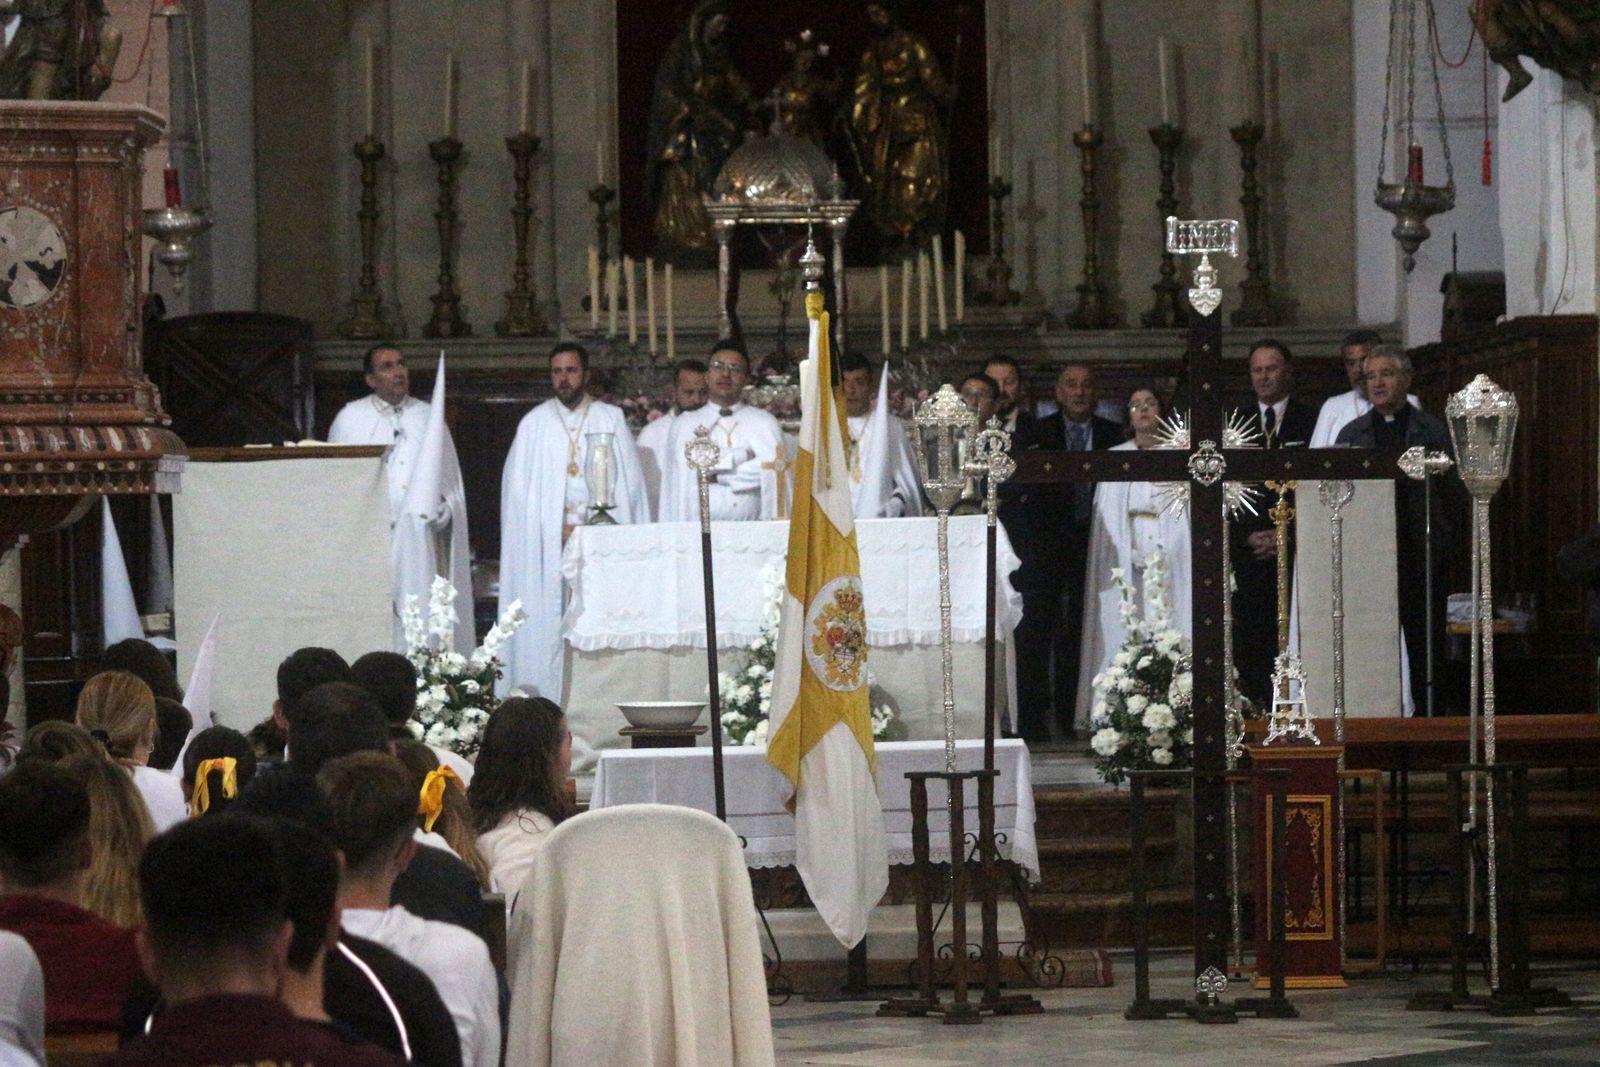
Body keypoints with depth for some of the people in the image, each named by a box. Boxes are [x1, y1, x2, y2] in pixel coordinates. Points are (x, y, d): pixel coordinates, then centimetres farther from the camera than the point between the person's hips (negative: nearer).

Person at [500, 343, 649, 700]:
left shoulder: (611, 420, 10)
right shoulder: (534, 424, 11)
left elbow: (629, 483, 5)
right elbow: (518, 487, 6)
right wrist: (560, 529, -6)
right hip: (548, 546, 0)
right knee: (549, 626, -8)